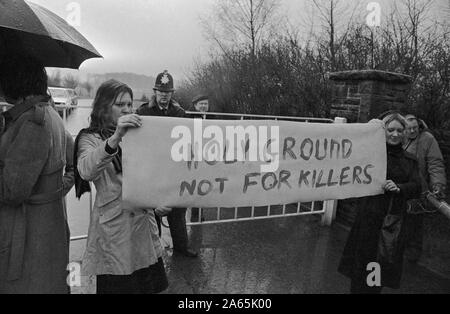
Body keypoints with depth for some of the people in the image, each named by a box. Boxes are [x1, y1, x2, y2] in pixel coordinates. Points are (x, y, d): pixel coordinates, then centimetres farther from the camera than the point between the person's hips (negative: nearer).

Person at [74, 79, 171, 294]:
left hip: (144, 221, 6)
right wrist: (115, 138, -39)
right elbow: (86, 171, -27)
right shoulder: (90, 138, -4)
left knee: (150, 286, 15)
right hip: (114, 226, -5)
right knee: (117, 285, 6)